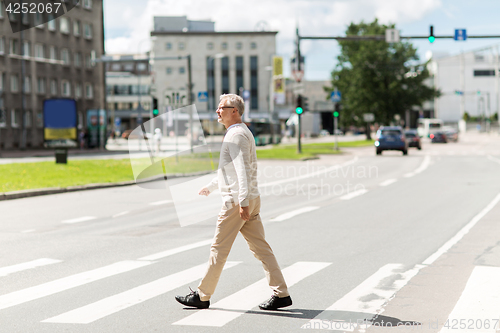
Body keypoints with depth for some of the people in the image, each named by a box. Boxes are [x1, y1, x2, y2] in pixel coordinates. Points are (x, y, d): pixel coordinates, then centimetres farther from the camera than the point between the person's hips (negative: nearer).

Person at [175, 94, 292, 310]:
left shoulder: (236, 135, -13)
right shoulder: (242, 133, 19)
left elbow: (242, 170, -23)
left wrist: (242, 202, -29)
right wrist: (210, 187, 41)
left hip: (236, 202, -10)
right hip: (251, 200, 10)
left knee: (219, 249, -1)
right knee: (260, 248, 7)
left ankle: (202, 296, 8)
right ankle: (281, 294, 3)